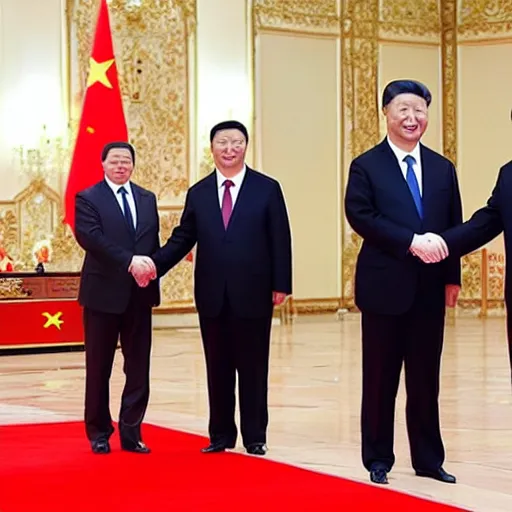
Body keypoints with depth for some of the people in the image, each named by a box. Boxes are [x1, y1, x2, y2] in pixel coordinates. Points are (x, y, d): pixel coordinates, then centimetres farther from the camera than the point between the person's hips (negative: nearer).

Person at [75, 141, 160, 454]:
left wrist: (151, 266, -10)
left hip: (140, 294, 4)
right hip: (103, 293, -4)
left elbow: (154, 241, 11)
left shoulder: (147, 199, 13)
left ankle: (131, 433, 13)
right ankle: (99, 432, 16)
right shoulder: (88, 199, -2)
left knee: (139, 367, 4)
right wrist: (130, 261, -24)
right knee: (99, 367, 5)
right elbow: (90, 237, -17)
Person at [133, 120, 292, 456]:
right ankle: (222, 434, 18)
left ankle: (255, 436, 13)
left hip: (252, 294, -3)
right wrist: (155, 265, -7)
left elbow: (280, 240, -2)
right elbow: (182, 239, 8)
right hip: (212, 296, 3)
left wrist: (281, 285, -7)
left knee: (253, 368, 4)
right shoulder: (198, 193, 10)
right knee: (218, 368, 8)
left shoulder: (267, 189, 1)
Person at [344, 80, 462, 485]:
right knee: (381, 379, 4)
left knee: (426, 380, 9)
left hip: (430, 289, 4)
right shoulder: (367, 166, 0)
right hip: (385, 286, -3)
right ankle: (378, 460, 14)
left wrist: (453, 277, 1)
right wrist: (411, 242, -21)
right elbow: (361, 217, -13)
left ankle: (429, 460, 18)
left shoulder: (442, 169, 12)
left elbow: (455, 227, 10)